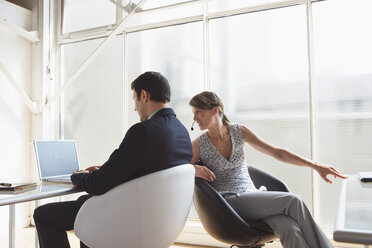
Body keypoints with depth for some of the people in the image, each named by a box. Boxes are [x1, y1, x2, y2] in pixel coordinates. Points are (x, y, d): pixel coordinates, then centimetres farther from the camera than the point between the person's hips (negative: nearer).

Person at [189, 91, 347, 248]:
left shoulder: (239, 132, 5)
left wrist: (315, 165, 1)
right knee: (292, 201, -24)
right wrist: (194, 169, -21)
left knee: (289, 228, -29)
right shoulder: (198, 146, -2)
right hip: (228, 201, -3)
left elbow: (276, 153, 6)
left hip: (253, 195, 3)